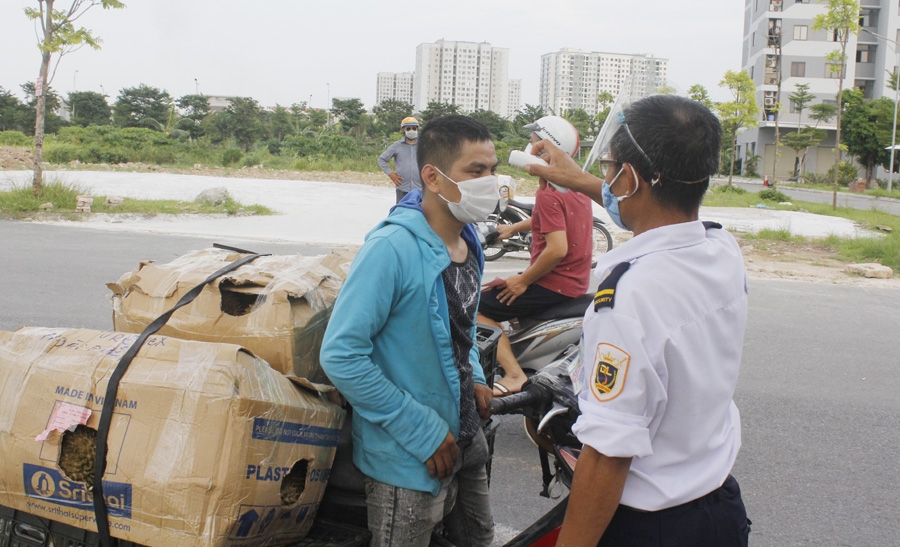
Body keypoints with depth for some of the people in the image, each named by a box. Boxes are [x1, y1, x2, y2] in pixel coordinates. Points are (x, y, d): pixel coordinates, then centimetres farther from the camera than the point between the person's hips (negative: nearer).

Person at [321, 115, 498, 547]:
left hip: (465, 439, 8)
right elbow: (341, 356, -27)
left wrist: (475, 380, 3)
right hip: (410, 460, -8)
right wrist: (424, 434, -23)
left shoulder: (468, 242, 2)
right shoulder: (392, 248, -24)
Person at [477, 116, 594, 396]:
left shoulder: (549, 193, -21)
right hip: (576, 281, 10)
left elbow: (557, 248, -28)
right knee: (497, 288, 28)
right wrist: (513, 227, 25)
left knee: (480, 308, -4)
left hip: (554, 284, -10)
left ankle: (514, 375, -13)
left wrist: (523, 281, -17)